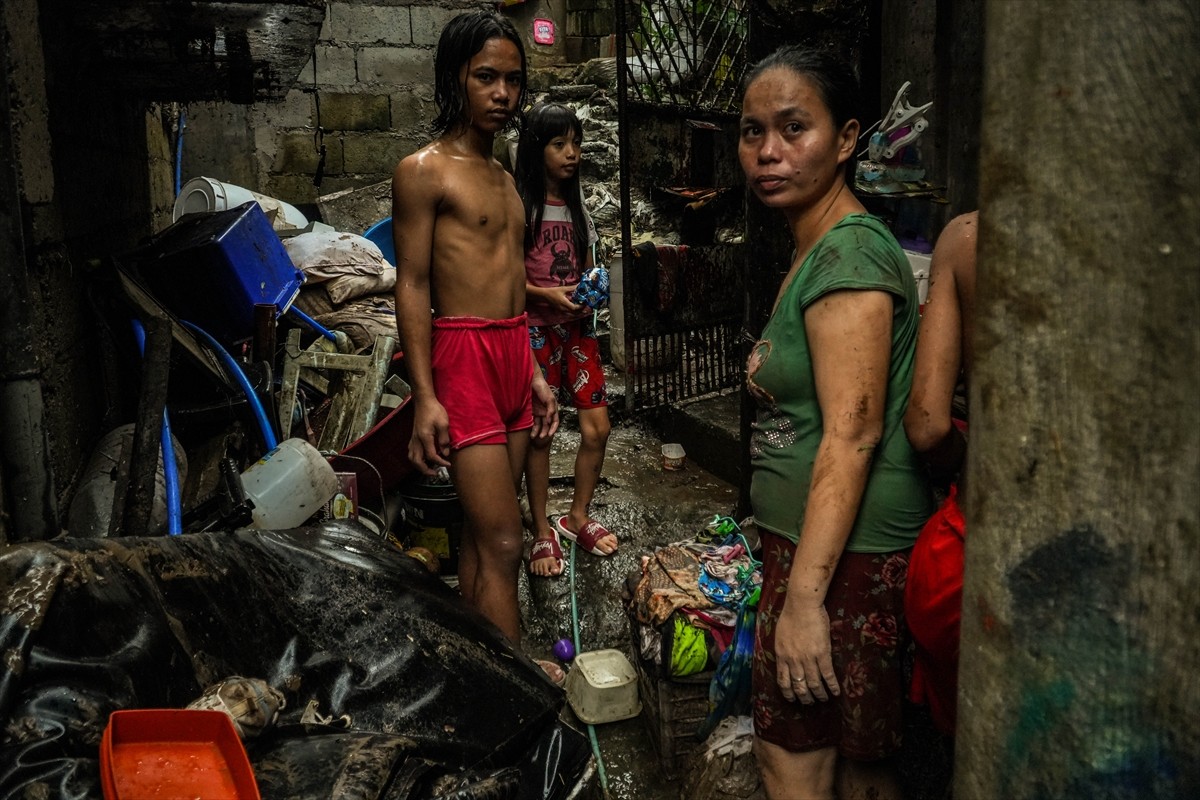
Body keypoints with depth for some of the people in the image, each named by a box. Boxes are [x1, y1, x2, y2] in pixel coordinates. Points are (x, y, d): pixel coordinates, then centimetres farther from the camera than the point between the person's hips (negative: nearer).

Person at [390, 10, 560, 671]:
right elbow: (412, 287, -10)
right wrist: (425, 397, -16)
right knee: (502, 541, -8)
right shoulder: (424, 170, -6)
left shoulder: (503, 177, 17)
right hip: (463, 357, -7)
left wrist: (533, 373, 19)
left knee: (482, 530, 12)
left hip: (514, 353, 8)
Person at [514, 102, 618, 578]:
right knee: (539, 432, -1)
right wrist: (547, 294, -21)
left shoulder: (577, 207, 12)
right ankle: (542, 532, 14)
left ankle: (577, 518, 21)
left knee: (597, 427, 1)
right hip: (536, 329, -5)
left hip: (578, 327, 5)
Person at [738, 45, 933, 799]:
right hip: (812, 546, 9)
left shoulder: (849, 250, -16)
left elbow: (853, 434, -23)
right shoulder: (816, 248, 15)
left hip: (841, 557, -9)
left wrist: (804, 595, -24)